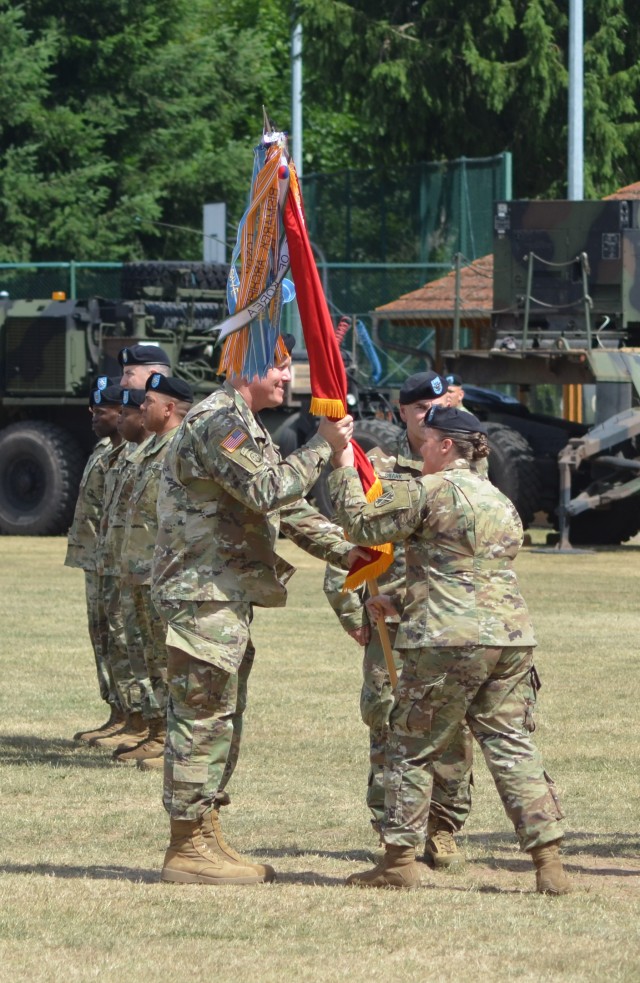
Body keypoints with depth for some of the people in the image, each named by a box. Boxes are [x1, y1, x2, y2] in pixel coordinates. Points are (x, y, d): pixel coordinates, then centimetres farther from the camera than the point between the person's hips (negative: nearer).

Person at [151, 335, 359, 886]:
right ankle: (188, 849, -5)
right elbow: (267, 490, -25)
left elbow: (289, 507, 20)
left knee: (221, 718, 14)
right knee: (202, 716, -8)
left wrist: (342, 551, 8)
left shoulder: (245, 427, 20)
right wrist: (323, 447, -19)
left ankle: (206, 839, 20)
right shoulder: (217, 423, -14)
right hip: (203, 594, -11)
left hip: (229, 596, 11)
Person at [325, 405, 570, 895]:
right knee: (513, 747, 6)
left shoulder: (427, 493, -6)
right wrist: (400, 602, 33)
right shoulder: (502, 502, 19)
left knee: (412, 748, 6)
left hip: (449, 642, -6)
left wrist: (344, 471, 13)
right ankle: (548, 860, -2)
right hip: (512, 635, 6)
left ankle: (400, 859, 9)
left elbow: (361, 524, -2)